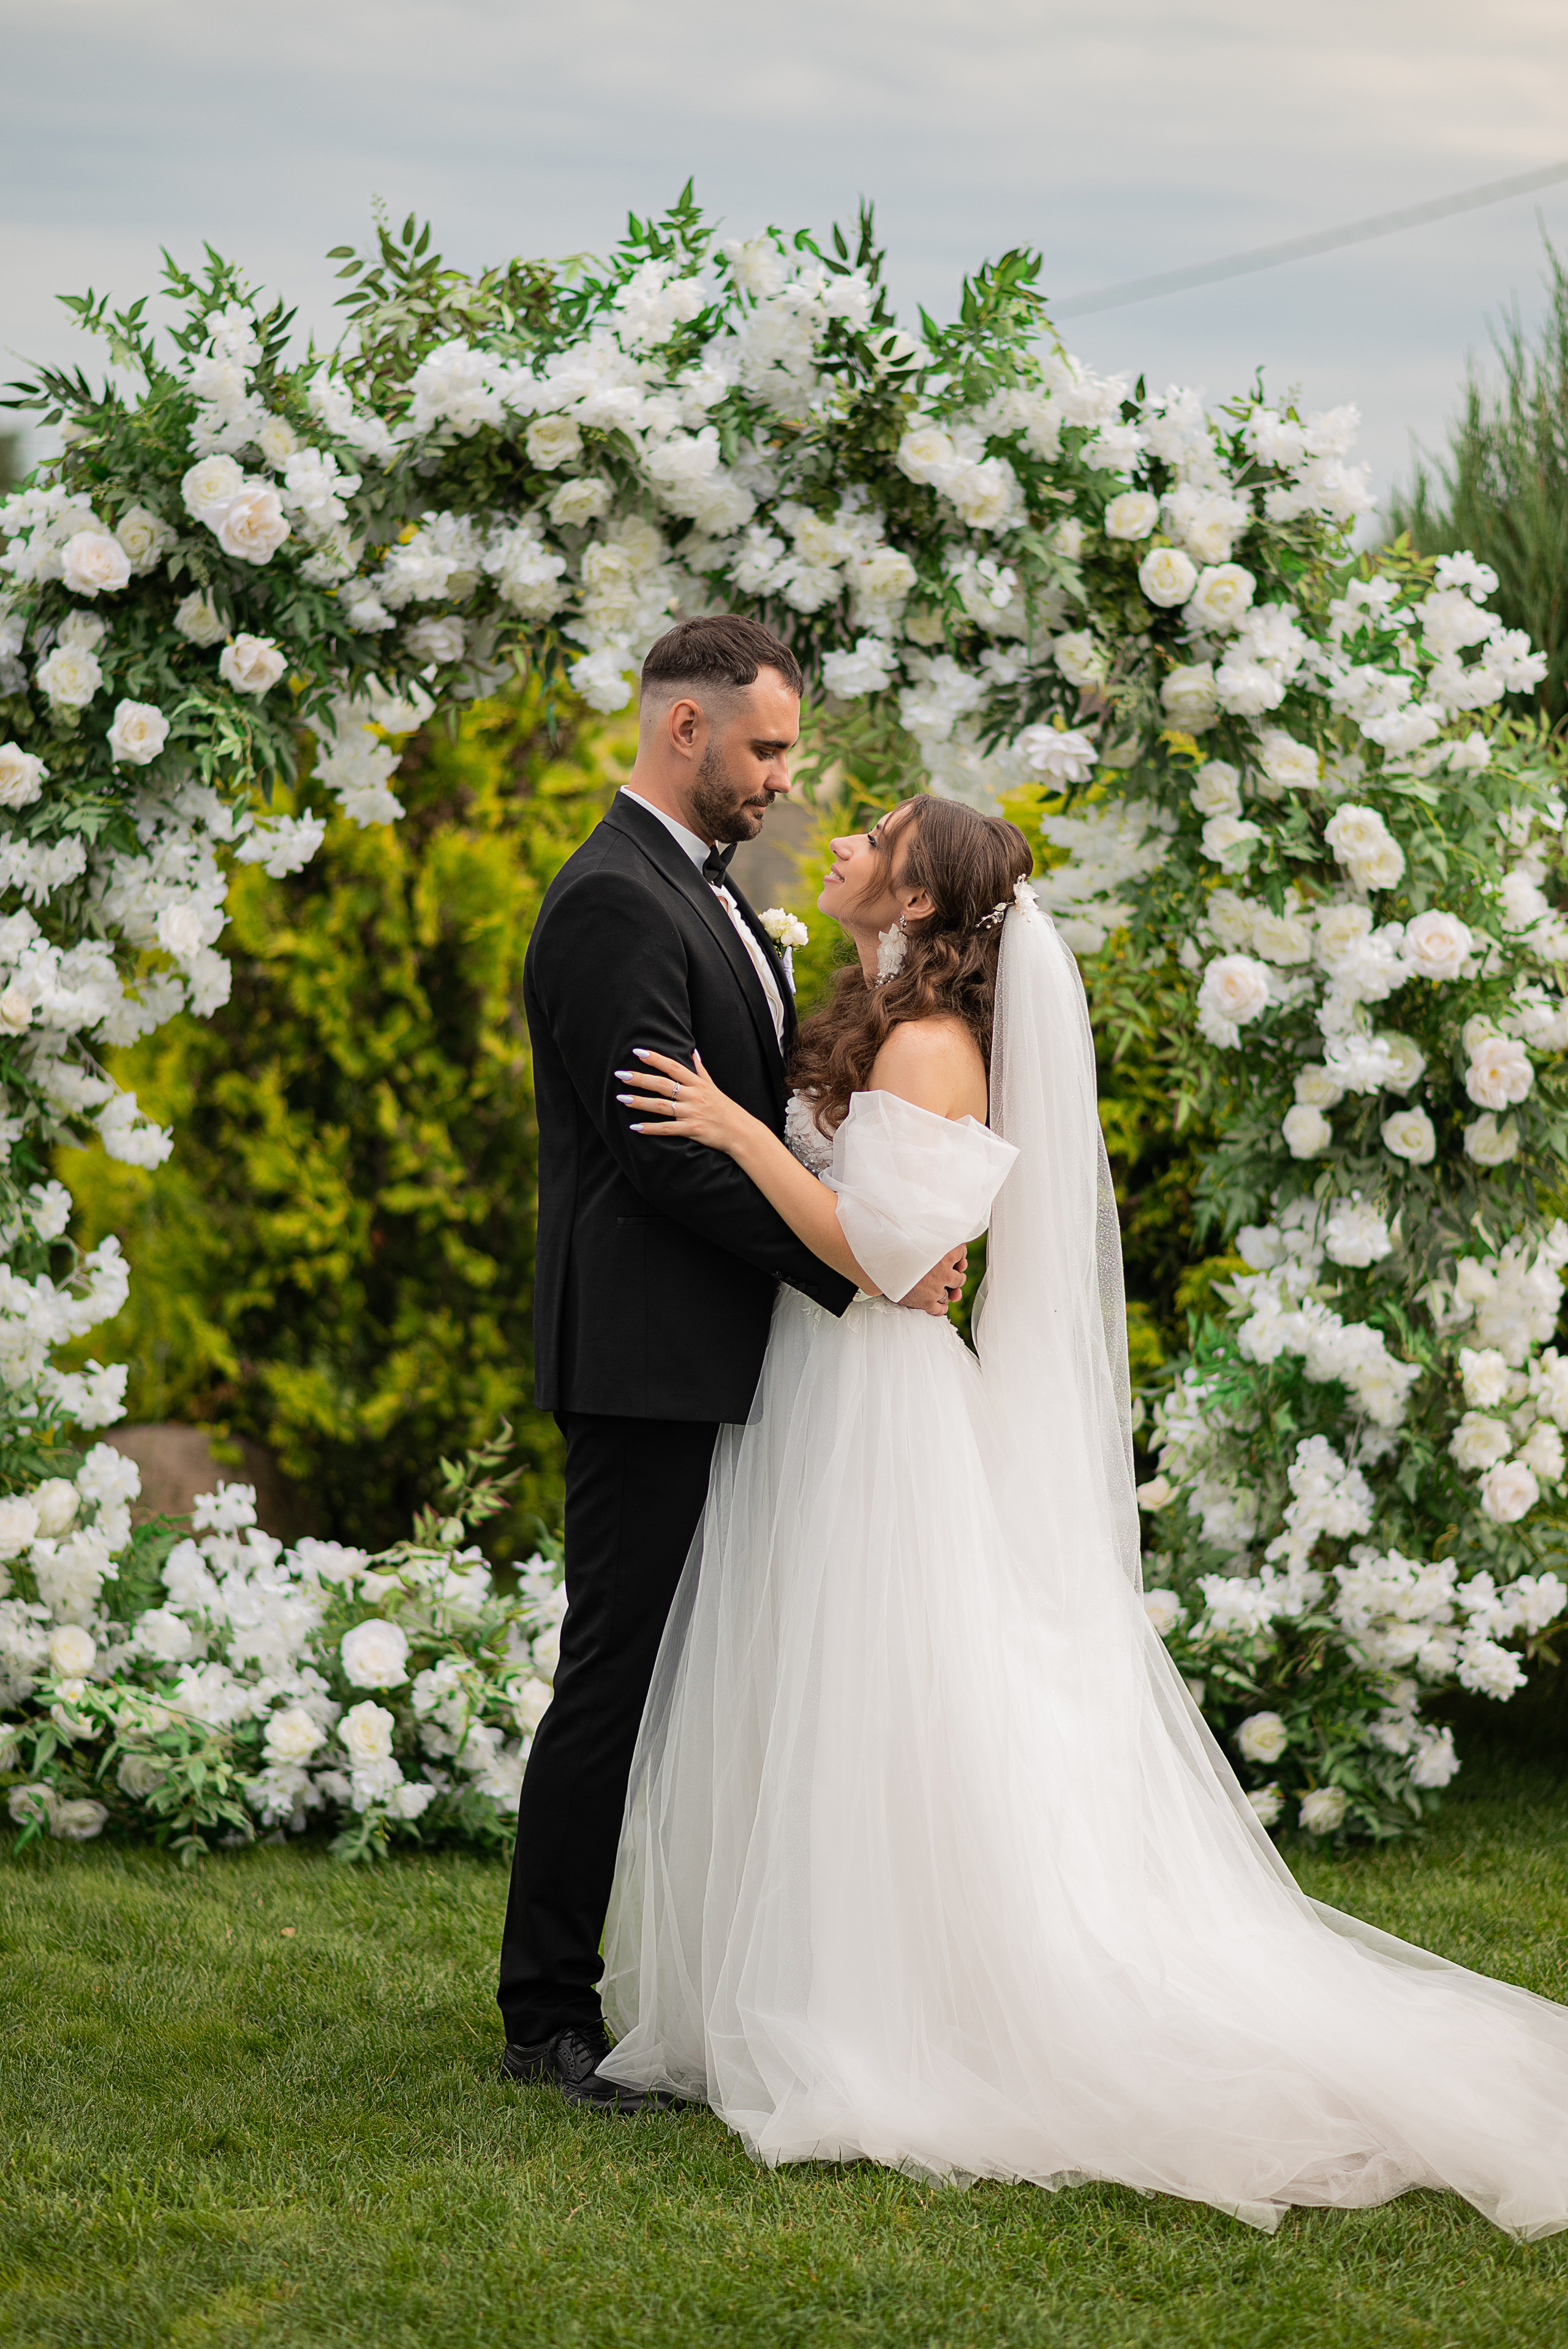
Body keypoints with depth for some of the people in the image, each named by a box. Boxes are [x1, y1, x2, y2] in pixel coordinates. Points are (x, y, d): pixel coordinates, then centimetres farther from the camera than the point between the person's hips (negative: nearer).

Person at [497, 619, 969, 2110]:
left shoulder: (705, 894, 18)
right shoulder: (613, 902, -14)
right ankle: (546, 2014, 3)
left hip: (720, 1360, 10)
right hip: (645, 1359, -10)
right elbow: (667, 1148, -21)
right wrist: (859, 1265, -20)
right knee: (618, 1671, -5)